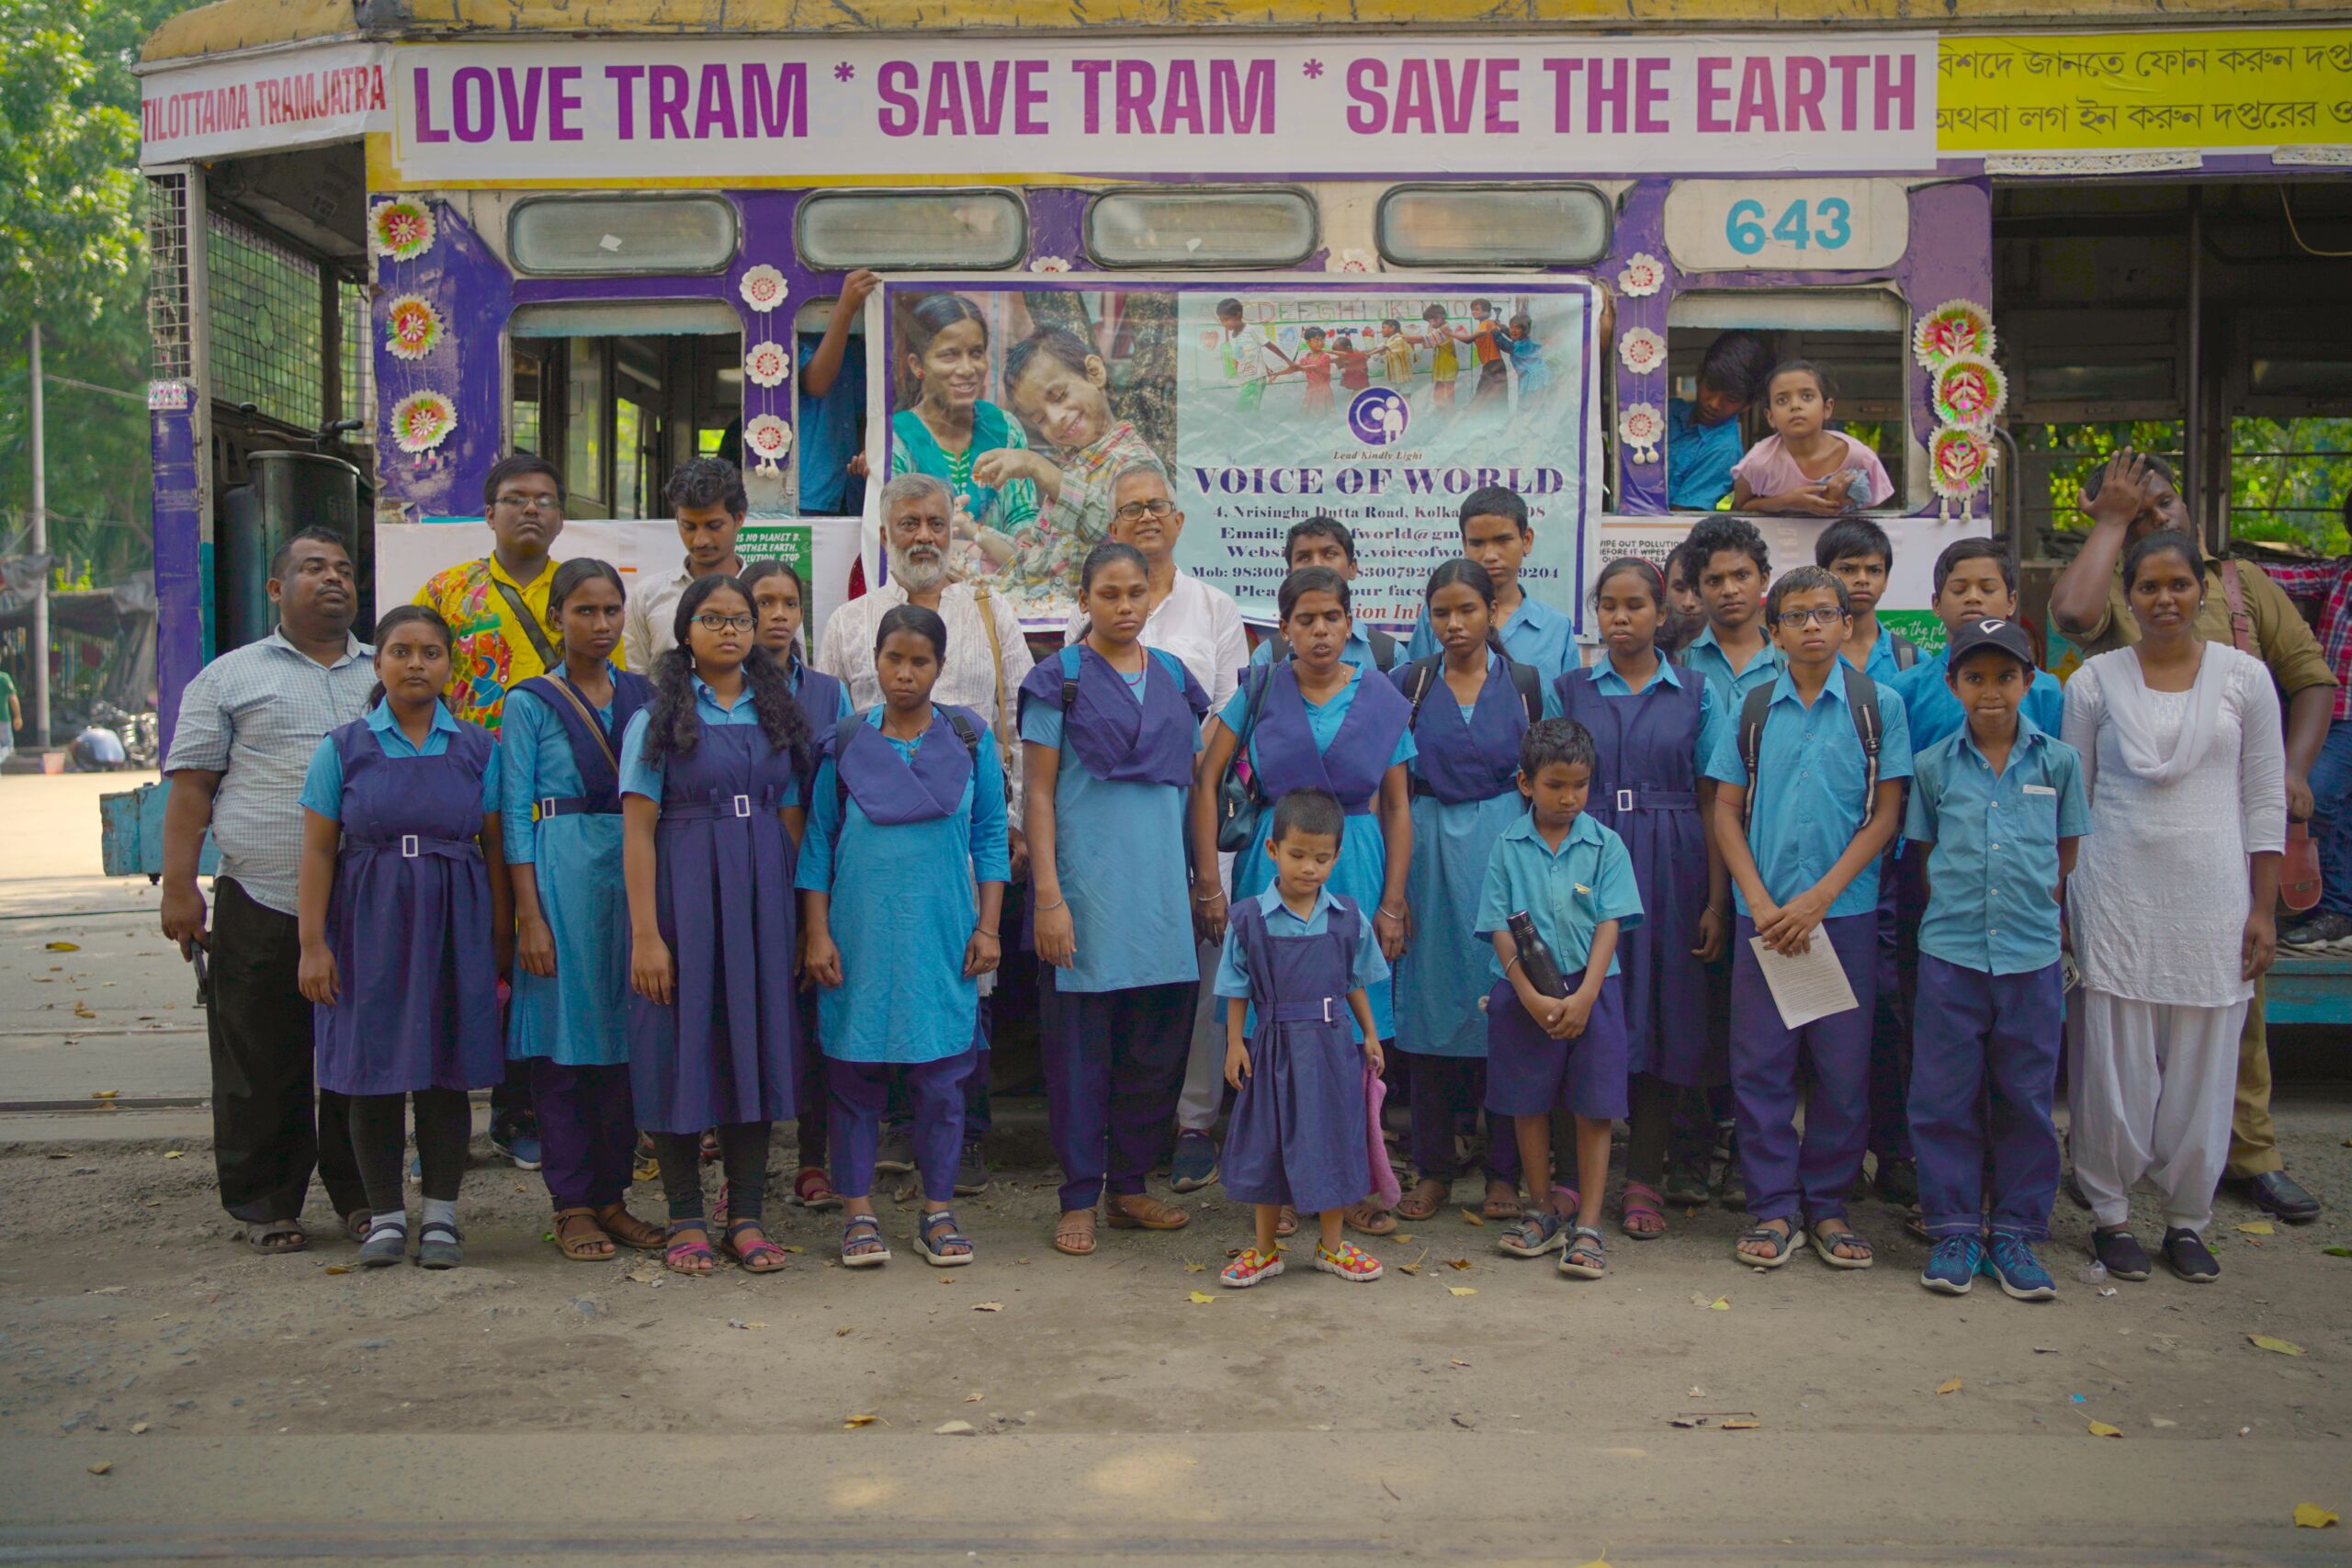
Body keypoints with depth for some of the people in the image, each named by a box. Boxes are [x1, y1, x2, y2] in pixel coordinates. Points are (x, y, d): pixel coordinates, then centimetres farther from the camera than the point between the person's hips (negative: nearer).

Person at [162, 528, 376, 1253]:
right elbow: (191, 785, 2)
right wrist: (178, 887, -7)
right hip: (260, 906, -2)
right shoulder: (231, 677, 7)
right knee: (262, 1068, 3)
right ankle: (265, 1204, 16)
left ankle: (363, 1197, 20)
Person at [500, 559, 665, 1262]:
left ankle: (611, 1196, 17)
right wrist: (529, 915, -10)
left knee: (624, 1041, 7)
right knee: (564, 1044, 0)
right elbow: (514, 813, -3)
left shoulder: (643, 695, 11)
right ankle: (572, 1205, 10)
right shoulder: (531, 702, 1)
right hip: (563, 876, -3)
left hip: (636, 873, 4)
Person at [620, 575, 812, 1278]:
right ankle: (685, 1219, 12)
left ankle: (748, 1216, 13)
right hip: (684, 892, -3)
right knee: (683, 1045, 0)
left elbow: (793, 820, 11)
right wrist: (645, 934, -12)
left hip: (762, 893, 3)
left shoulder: (777, 714, 12)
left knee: (757, 1043, 4)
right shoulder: (658, 718, 1)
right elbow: (638, 831, -5)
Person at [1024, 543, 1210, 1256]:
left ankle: (1130, 1184, 21)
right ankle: (1080, 1197, 11)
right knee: (1082, 1042, 1)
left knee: (1160, 1038, 8)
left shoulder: (1174, 678, 11)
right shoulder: (1061, 680, -1)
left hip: (1161, 877, 4)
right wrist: (1047, 896, -11)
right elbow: (1039, 793, -4)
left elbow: (1192, 783, 15)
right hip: (1087, 876, -4)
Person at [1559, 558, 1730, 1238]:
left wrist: (1717, 902, -2)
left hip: (1669, 869, 0)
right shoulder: (1569, 690, 7)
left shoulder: (1695, 695, 6)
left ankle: (1644, 1181, 12)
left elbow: (1713, 802, 4)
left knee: (1662, 1017, 3)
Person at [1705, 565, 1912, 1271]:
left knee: (1844, 1065, 4)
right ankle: (1772, 1206, 14)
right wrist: (1760, 902, -6)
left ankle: (1828, 1204, 19)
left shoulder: (1879, 705, 2)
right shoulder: (1754, 708, 6)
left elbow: (1886, 815, -1)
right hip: (1764, 913, 1)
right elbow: (1726, 811, 6)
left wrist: (1819, 898, -10)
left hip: (1847, 909, -1)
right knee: (1760, 1062, 2)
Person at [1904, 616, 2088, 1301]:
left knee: (2025, 1097, 7)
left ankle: (2016, 1232, 19)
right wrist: (1955, 913, 2)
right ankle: (1955, 1229, 15)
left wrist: (2037, 911, 4)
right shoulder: (1933, 766, 3)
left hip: (2032, 955, 0)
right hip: (1950, 953, 0)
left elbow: (2067, 854, 10)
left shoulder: (2058, 761, 3)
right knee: (1946, 1096, 3)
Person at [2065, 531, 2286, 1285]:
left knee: (2202, 1065, 6)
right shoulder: (2095, 681, 2)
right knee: (2114, 1061, 3)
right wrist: (2058, 901, 1)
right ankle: (2110, 1213, 18)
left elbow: (2266, 800, 6)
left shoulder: (2244, 677, 4)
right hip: (2116, 894, -1)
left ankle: (2188, 1221, 22)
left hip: (2212, 896, 1)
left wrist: (2262, 908, 2)